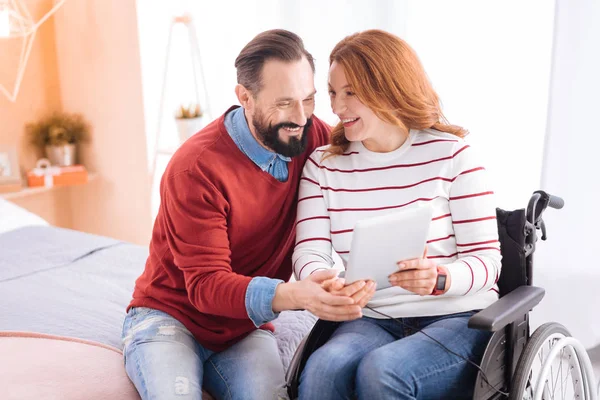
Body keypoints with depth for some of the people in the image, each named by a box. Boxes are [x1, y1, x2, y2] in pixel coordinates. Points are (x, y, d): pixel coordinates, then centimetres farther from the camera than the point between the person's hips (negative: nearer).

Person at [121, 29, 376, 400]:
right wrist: (292, 296, -42)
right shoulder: (197, 168, -23)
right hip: (171, 316, -3)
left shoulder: (311, 139, -9)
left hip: (247, 326, 3)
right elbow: (206, 286, -23)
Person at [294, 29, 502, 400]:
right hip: (372, 319, 2)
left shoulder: (451, 154, -4)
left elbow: (486, 259, -5)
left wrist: (439, 278, -27)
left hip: (459, 318, -2)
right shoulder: (324, 164, 6)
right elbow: (310, 251, -4)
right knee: (322, 369, -29)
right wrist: (322, 282, -29)